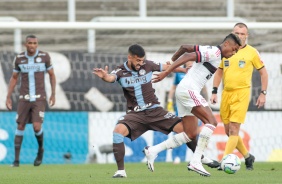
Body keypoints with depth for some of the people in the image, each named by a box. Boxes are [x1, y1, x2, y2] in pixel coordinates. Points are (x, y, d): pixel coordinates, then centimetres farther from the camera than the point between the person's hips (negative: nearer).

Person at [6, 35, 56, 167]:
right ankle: (16, 160, 10)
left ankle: (40, 149, 17)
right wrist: (8, 97, 4)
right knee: (20, 126, 0)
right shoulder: (19, 58, 0)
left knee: (37, 127, -15)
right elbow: (14, 78, 10)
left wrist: (53, 94, -1)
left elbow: (52, 75, 6)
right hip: (24, 98, 2)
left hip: (39, 98, -2)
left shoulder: (44, 56, -5)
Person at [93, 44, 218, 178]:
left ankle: (200, 158, 15)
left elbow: (168, 67, 12)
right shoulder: (121, 71, -9)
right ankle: (120, 171, -22)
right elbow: (111, 77, -32)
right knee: (118, 131, -31)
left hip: (155, 110, 2)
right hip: (135, 114, -2)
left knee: (184, 128, -9)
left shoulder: (147, 65, -2)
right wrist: (105, 76, -56)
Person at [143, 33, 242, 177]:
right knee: (211, 121, -17)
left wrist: (173, 60, 37)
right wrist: (166, 73, -23)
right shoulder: (214, 53, -10)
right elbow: (188, 56, -19)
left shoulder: (210, 51, 19)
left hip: (183, 91, 10)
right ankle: (195, 162, -23)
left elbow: (184, 47, 22)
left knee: (191, 135, 9)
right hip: (189, 89, -10)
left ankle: (153, 150, 9)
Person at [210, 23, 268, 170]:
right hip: (226, 93, 5)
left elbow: (263, 72, 6)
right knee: (228, 130, 8)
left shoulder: (252, 52, 0)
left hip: (242, 93, -5)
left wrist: (263, 93, 1)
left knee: (234, 129, -13)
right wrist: (214, 91, 9)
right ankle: (248, 157, 27)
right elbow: (219, 72, 18)